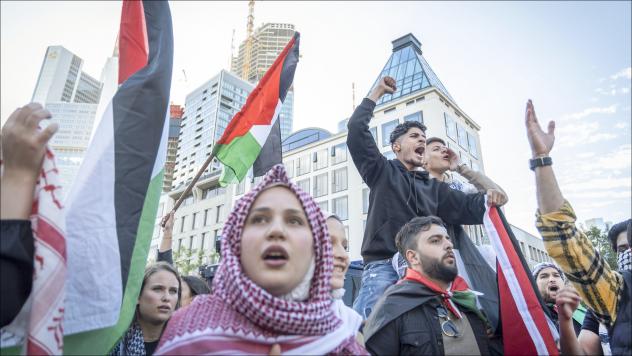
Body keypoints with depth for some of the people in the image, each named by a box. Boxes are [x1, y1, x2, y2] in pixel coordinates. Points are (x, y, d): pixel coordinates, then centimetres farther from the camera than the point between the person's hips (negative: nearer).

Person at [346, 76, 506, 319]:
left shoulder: (434, 187, 26)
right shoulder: (382, 172, 13)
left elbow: (466, 206, 12)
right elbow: (356, 129, 4)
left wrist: (488, 198, -11)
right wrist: (377, 93, 13)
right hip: (383, 266, -4)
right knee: (367, 322, -22)